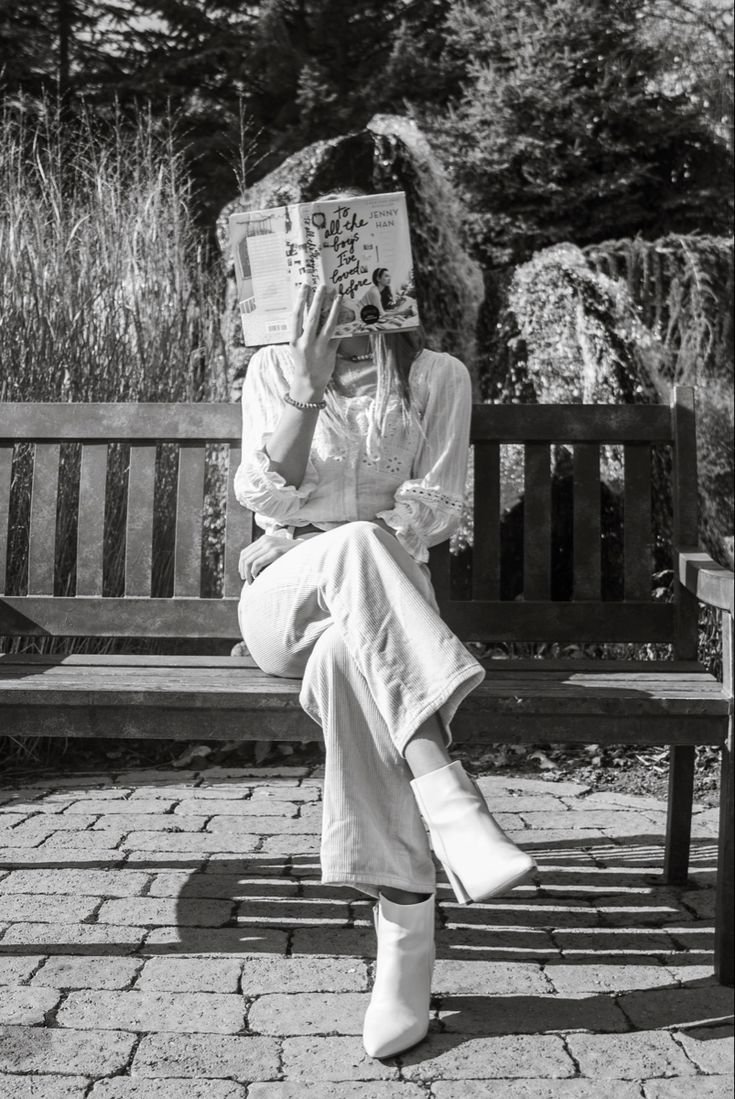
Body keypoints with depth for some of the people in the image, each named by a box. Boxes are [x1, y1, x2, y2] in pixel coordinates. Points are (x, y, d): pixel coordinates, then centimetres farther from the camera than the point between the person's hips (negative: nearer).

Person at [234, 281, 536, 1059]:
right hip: (282, 604, 0)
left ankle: (403, 924, -42)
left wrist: (295, 534, -10)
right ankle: (450, 806, -51)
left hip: (382, 599, 0)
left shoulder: (438, 377, 9)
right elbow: (264, 494, -3)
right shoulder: (273, 369, 11)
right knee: (359, 546, -37)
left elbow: (432, 508, 1)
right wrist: (308, 387, -17)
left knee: (350, 653, -39)